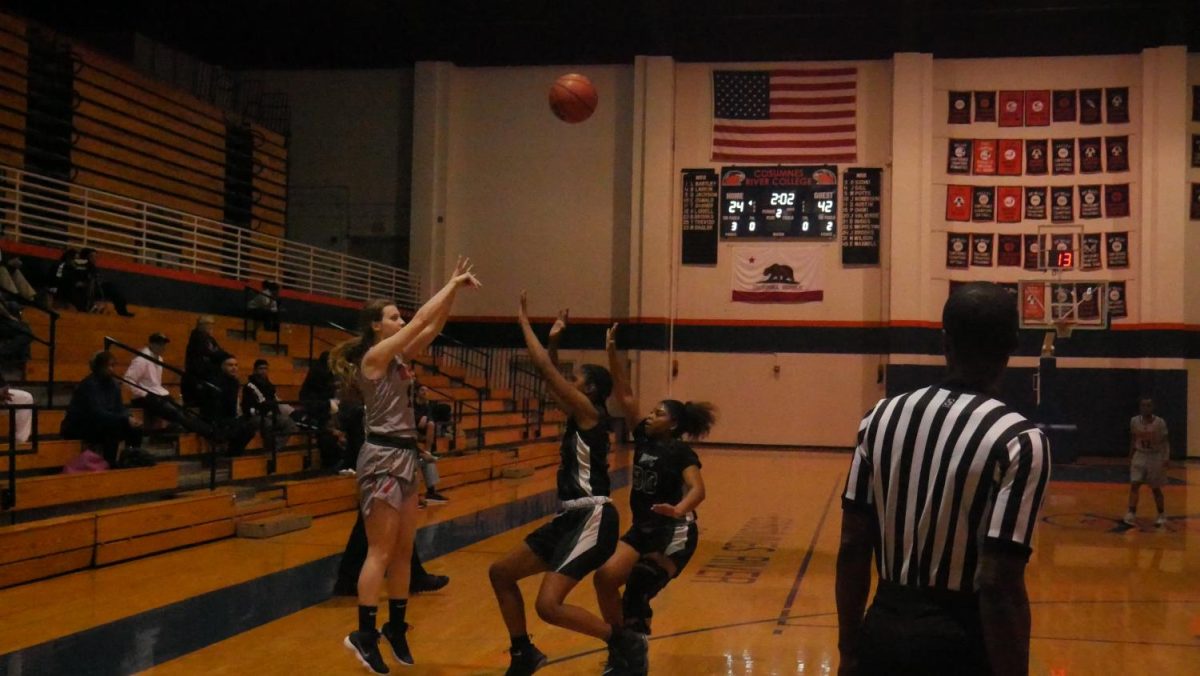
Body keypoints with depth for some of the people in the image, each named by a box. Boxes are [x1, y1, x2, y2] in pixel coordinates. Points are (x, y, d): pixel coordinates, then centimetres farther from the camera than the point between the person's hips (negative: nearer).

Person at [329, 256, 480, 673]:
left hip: (404, 455, 9)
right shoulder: (375, 355, -10)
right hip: (383, 457, -9)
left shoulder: (397, 358, 13)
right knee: (381, 552, -7)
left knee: (403, 549, 11)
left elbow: (433, 328, 14)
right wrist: (452, 283, -6)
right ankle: (364, 634, -2)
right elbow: (421, 320, -13)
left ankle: (396, 628, 21)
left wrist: (454, 289, 5)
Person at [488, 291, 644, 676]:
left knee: (548, 606, -18)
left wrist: (524, 322, -6)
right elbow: (549, 375, 25)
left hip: (593, 520, -10)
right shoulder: (578, 416, 13)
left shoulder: (589, 411, -11)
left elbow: (544, 367, -14)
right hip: (572, 517, 10)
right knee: (500, 573, 12)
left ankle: (626, 643, -3)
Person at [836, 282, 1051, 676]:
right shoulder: (1019, 440, -15)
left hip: (883, 632, 4)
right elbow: (999, 587, -20)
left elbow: (852, 547, 3)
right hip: (959, 644, -4)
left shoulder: (883, 417, 0)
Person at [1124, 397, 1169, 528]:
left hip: (1155, 457, -2)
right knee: (1134, 485, -11)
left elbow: (1165, 441, -9)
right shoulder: (1134, 421, -3)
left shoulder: (1160, 422, -13)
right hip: (1140, 456, 3)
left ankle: (1162, 516, 22)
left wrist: (1166, 458, -21)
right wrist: (1130, 457, 10)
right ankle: (1131, 514, -12)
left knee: (1155, 488, 6)